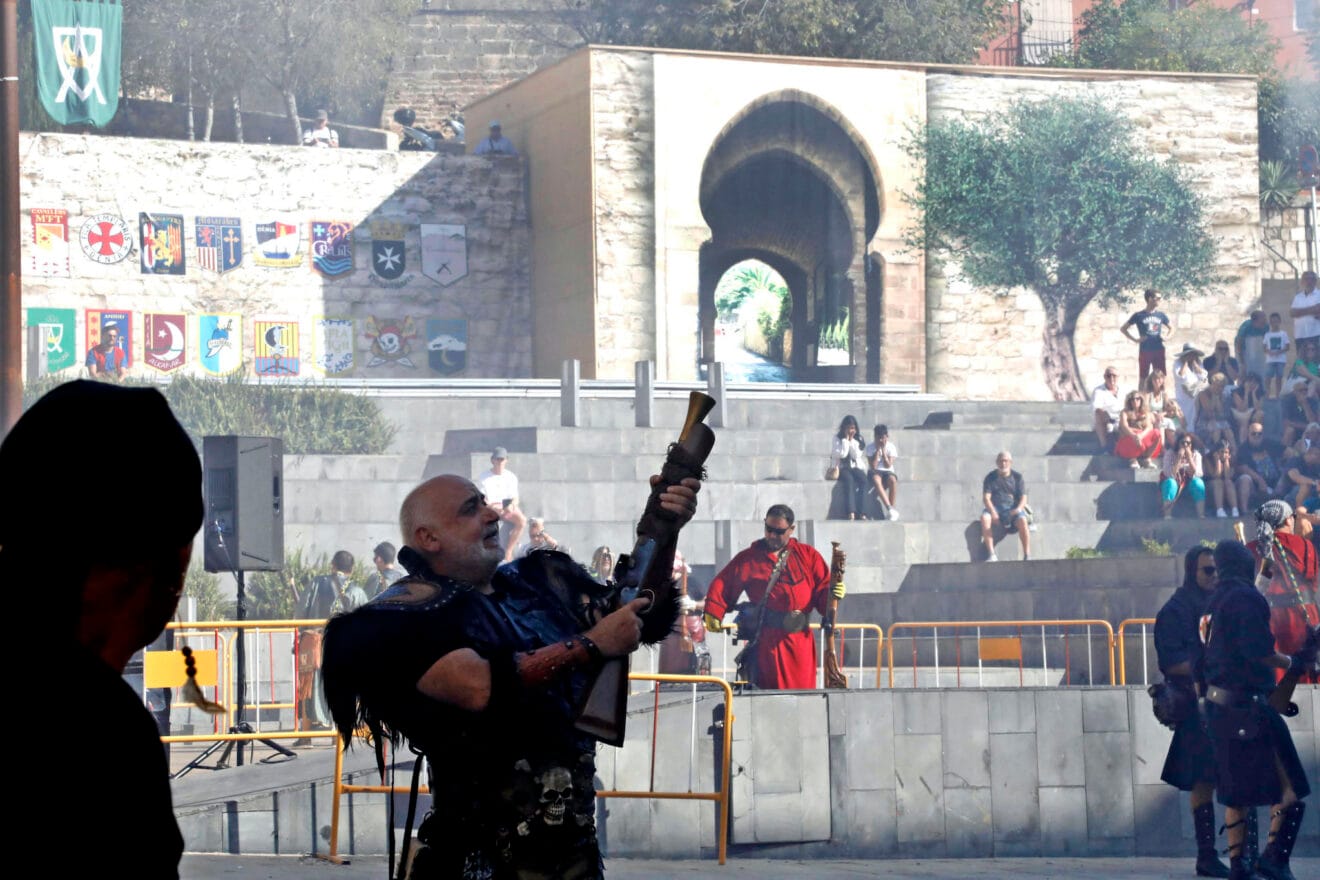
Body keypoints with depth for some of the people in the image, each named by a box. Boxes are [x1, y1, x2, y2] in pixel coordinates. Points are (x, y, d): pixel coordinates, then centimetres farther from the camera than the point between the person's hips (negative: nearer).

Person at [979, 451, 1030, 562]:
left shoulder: (1017, 477, 7)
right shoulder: (990, 478, 6)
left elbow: (1023, 498, 2)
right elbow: (986, 498, -2)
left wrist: (1018, 509, -20)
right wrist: (993, 513, -20)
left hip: (1013, 508, -1)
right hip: (995, 506, 1)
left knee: (1022, 521, -33)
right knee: (984, 518, -33)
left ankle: (1027, 555, -29)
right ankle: (991, 554, -34)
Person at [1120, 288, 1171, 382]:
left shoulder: (1161, 315, 9)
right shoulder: (1139, 316, 0)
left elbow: (1171, 328, 24)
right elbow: (1123, 329, 5)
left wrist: (1166, 337, 5)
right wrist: (1135, 339, -4)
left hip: (1159, 350, 3)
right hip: (1145, 351, -3)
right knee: (1143, 378, 1)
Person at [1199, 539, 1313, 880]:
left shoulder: (1215, 602, 15)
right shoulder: (1246, 598, -12)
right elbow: (1257, 651, -20)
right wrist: (1293, 662, -7)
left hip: (1218, 706, 9)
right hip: (1246, 704, -9)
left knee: (1236, 792, 12)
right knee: (1292, 787, -7)